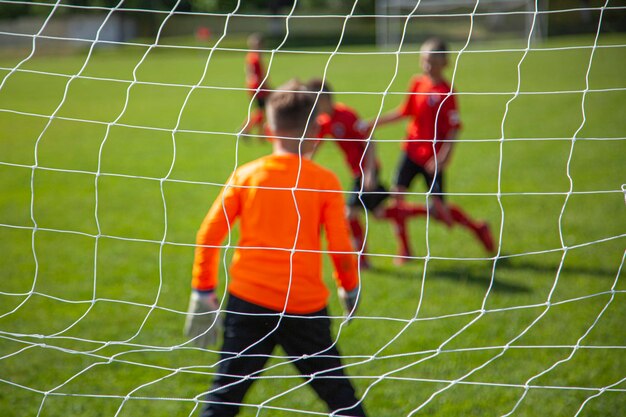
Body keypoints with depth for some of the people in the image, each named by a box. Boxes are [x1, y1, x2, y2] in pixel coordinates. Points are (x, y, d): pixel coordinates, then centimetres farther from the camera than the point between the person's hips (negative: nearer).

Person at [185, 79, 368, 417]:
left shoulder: (245, 175, 2)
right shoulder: (325, 181, -3)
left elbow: (208, 234, 1)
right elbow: (340, 247, -2)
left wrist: (203, 290, 10)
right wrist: (350, 287, 16)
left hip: (248, 302, 1)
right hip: (306, 306, -1)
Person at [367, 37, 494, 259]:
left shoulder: (446, 93, -14)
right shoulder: (417, 83, 4)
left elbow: (454, 129, -15)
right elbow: (404, 111, 16)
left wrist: (442, 157, -24)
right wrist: (373, 123, 12)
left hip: (432, 157, -5)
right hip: (412, 149, 5)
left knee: (439, 209, -2)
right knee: (396, 193, -8)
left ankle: (478, 228, 26)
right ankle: (404, 251, 4)